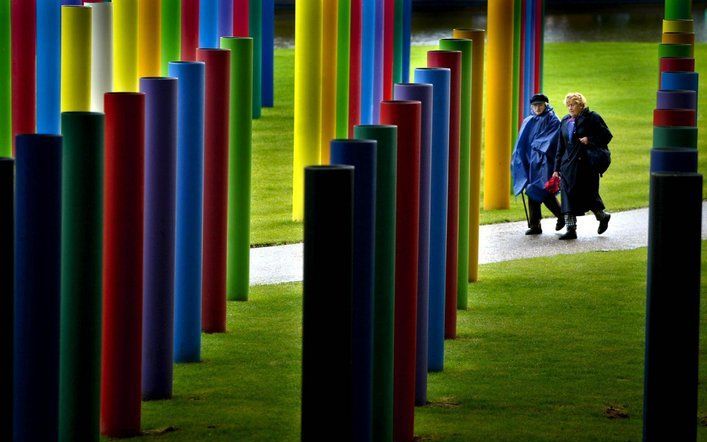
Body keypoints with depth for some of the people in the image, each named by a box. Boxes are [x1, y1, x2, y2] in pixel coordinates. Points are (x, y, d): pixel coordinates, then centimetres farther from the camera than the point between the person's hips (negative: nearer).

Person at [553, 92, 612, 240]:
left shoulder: (592, 118, -3)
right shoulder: (565, 121, 14)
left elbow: (606, 135, -3)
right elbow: (560, 146, 16)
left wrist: (590, 140, -17)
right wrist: (557, 168, 12)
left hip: (586, 164, -5)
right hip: (568, 164, 5)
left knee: (588, 194, 2)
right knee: (568, 195, -2)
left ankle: (603, 216, 28)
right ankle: (571, 229, 0)